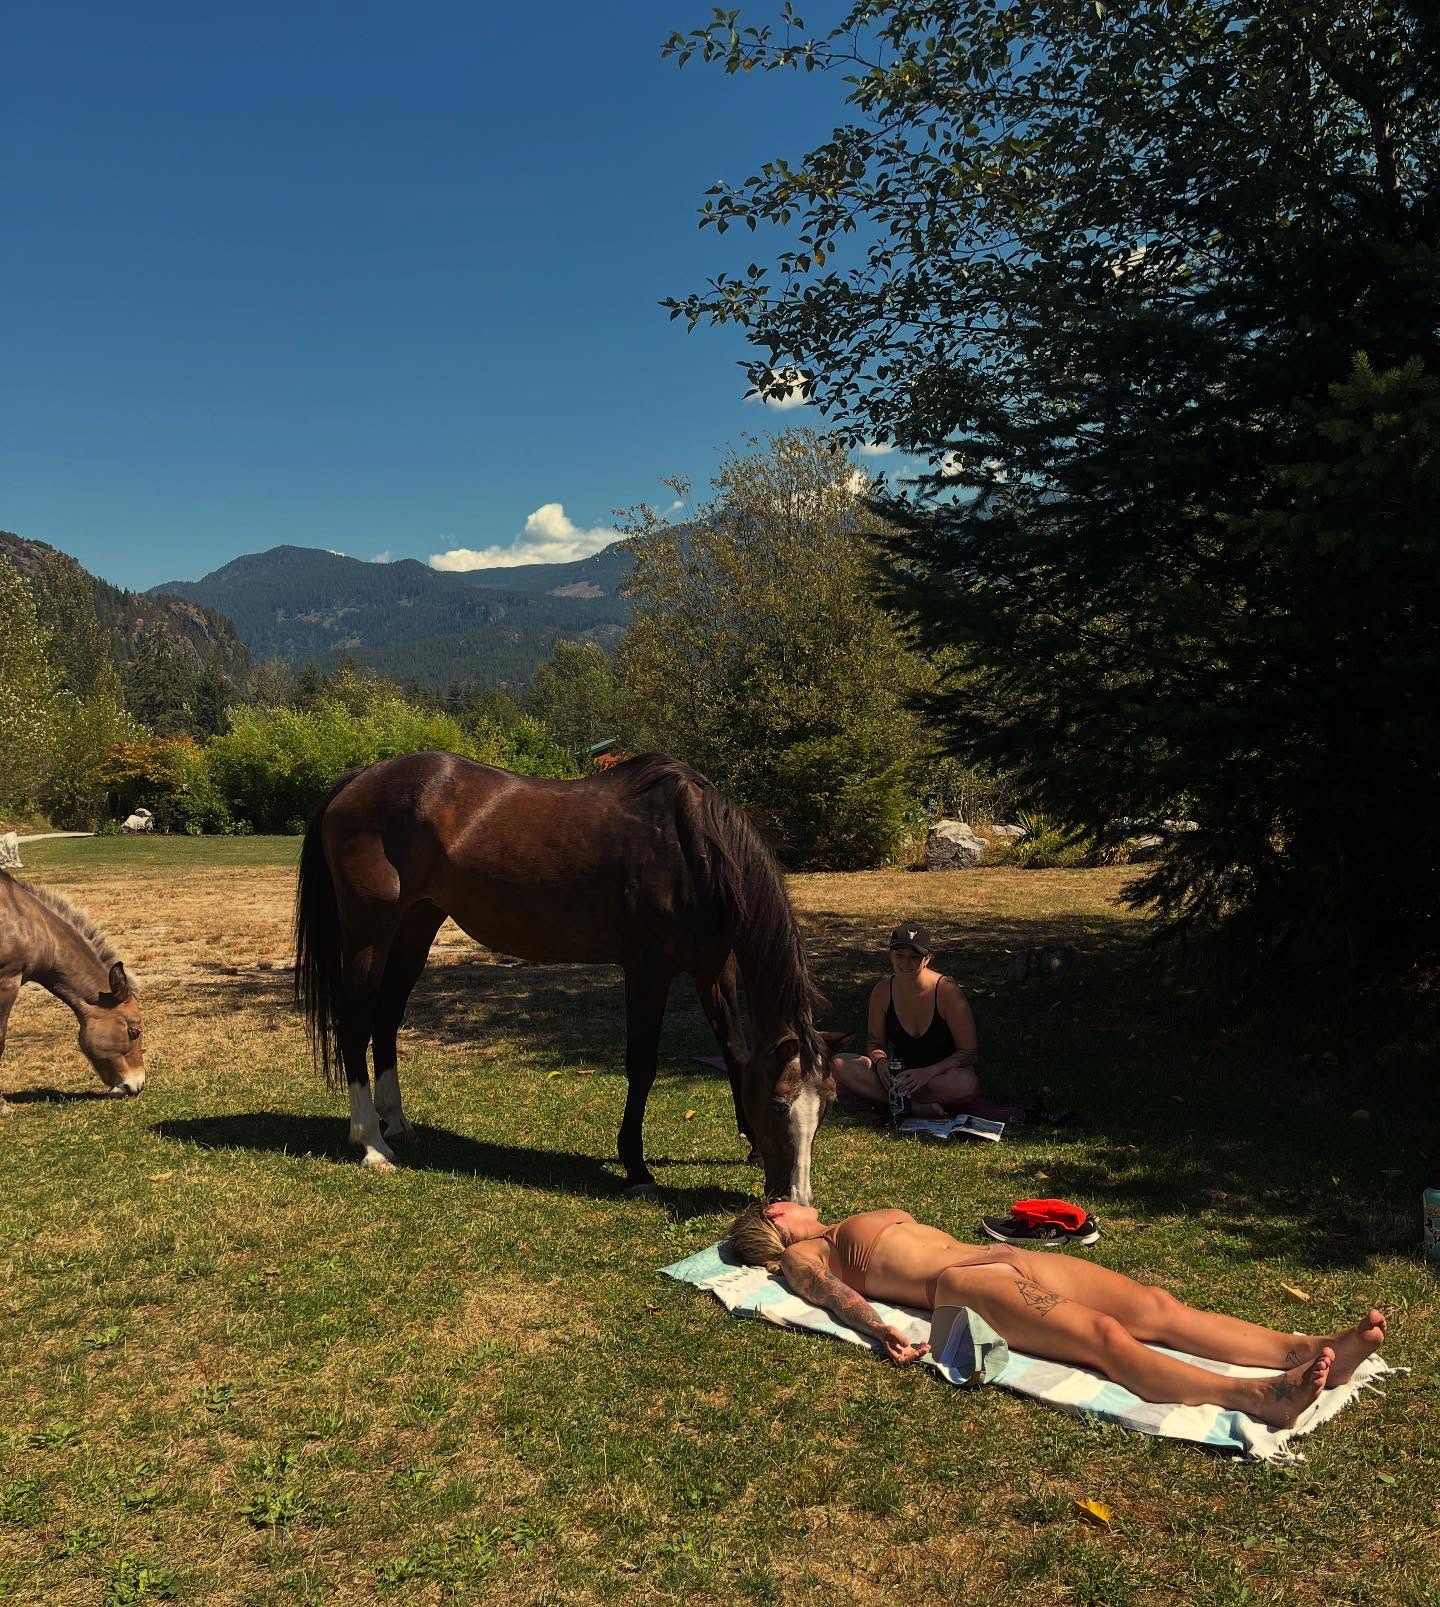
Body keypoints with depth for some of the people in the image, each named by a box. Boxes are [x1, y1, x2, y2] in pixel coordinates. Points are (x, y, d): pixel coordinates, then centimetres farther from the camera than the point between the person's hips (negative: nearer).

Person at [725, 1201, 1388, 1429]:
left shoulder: (852, 1229, 33)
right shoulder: (802, 1258, 10)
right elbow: (832, 1294, -10)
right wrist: (881, 1330, -29)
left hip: (998, 1257, 8)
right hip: (960, 1286, -8)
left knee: (1155, 1307, -10)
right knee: (1107, 1335, -29)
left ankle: (1303, 1349, -20)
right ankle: (1256, 1396, -44)